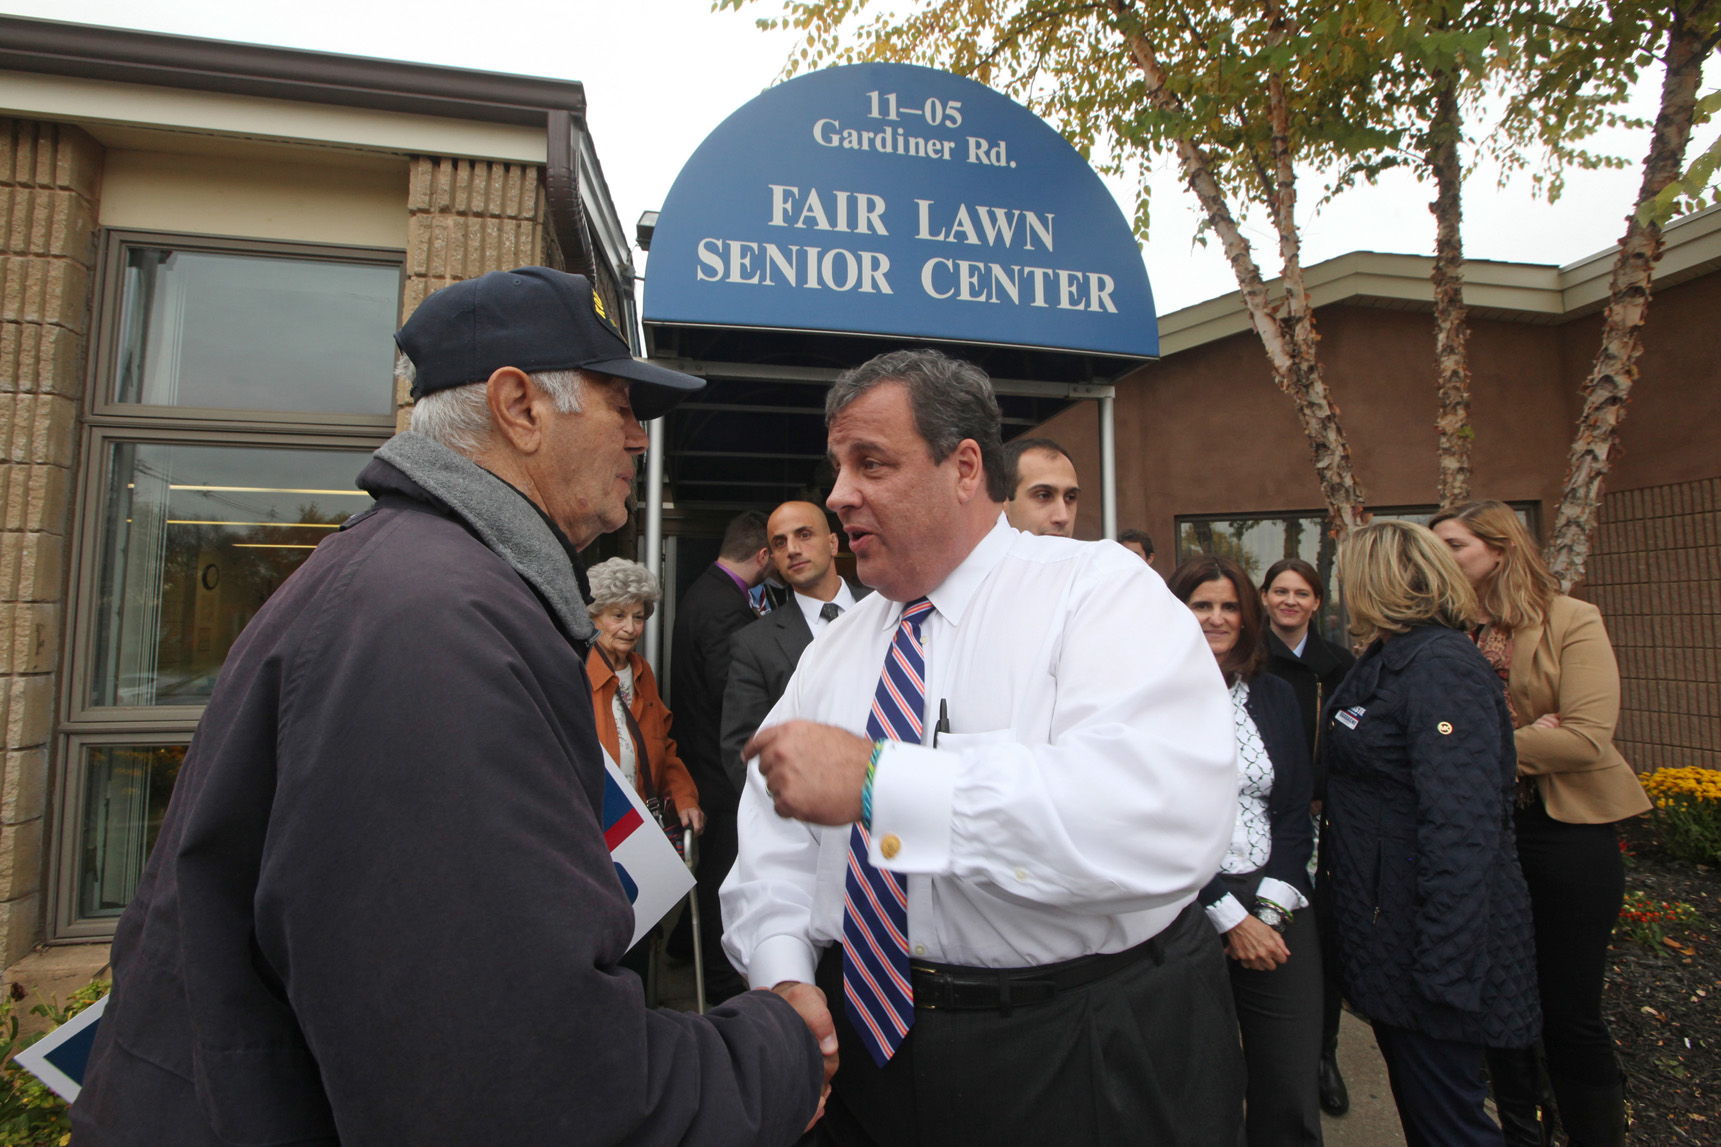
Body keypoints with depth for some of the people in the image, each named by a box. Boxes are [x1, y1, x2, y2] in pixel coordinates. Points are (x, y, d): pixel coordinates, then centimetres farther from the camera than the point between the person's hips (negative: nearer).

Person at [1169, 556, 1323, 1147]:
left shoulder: (1275, 697, 10)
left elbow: (1295, 811, 8)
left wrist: (1271, 908, -4)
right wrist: (1228, 916, -10)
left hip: (1277, 906, 4)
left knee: (1290, 1096, 6)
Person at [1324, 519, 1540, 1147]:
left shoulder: (1439, 667, -21)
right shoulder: (1385, 662, 10)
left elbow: (1463, 828, -27)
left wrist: (1445, 973, -27)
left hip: (1433, 946, -9)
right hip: (1385, 929, 9)